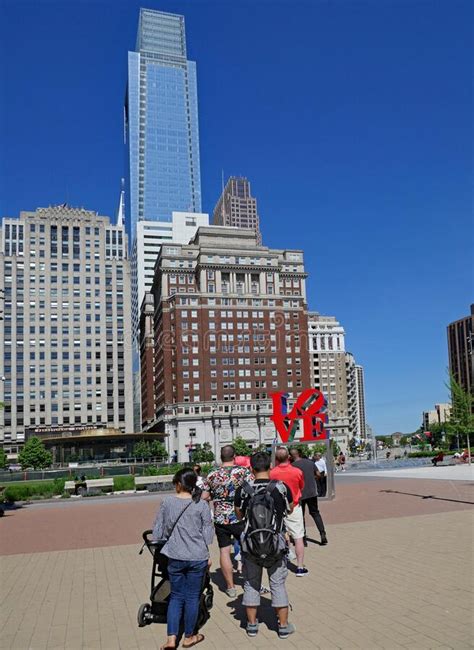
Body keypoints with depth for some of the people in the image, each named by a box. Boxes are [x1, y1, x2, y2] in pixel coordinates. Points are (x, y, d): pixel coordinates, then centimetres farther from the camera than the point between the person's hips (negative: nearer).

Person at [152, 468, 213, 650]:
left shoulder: (167, 502, -4)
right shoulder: (201, 505, -8)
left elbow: (158, 529, 4)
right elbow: (207, 531, -1)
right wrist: (207, 555, 11)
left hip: (175, 557, 1)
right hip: (197, 557, -1)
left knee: (176, 596, 14)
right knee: (192, 597, 11)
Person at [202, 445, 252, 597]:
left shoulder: (212, 475, 1)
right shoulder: (244, 471, -9)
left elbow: (204, 497, 5)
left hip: (220, 519, 2)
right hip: (239, 518, -2)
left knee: (224, 551, 9)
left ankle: (230, 587, 15)